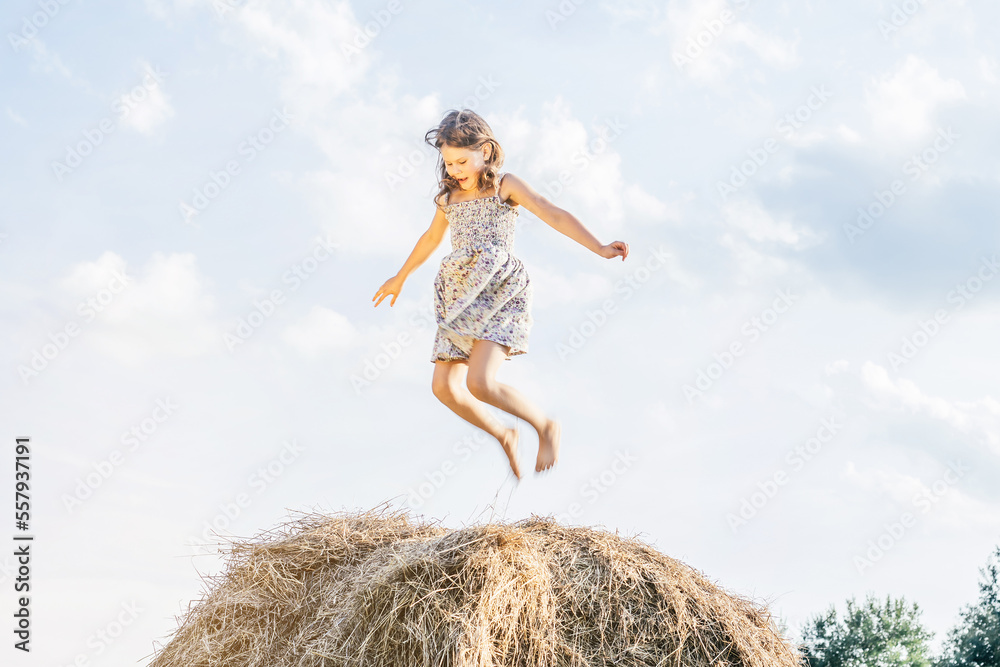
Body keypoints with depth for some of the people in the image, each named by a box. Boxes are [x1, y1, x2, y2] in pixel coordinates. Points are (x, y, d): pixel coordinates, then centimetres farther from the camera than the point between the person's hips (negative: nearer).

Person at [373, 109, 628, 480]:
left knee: (480, 383, -24)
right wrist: (401, 277, 47)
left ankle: (546, 426, 0)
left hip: (499, 292, -6)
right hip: (460, 296, 6)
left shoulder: (505, 186, 0)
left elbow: (554, 216, -12)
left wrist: (600, 248, -25)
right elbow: (431, 239, 34)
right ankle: (504, 436, 17)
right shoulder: (449, 196, 16)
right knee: (444, 387, -8)